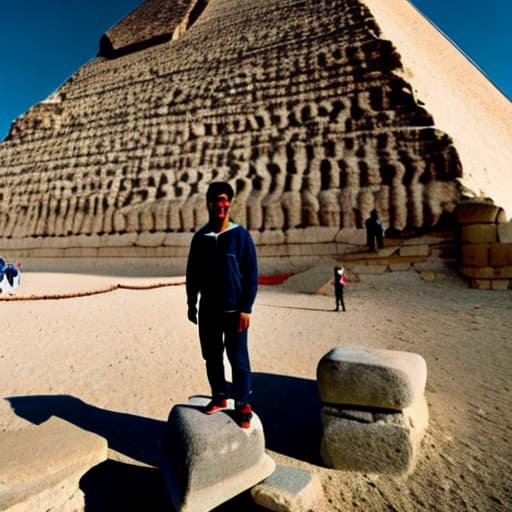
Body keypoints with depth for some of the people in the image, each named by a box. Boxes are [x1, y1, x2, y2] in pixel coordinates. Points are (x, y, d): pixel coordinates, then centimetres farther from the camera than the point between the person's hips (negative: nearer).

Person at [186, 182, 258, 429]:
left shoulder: (240, 235, -7)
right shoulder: (200, 237, 5)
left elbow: (251, 274, -8)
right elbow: (192, 274, 12)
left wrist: (246, 308, -12)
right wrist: (191, 304, 10)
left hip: (234, 310, -4)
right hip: (208, 310, 4)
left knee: (238, 359, 2)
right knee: (211, 357, 14)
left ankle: (242, 405, 18)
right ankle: (219, 397, 32)